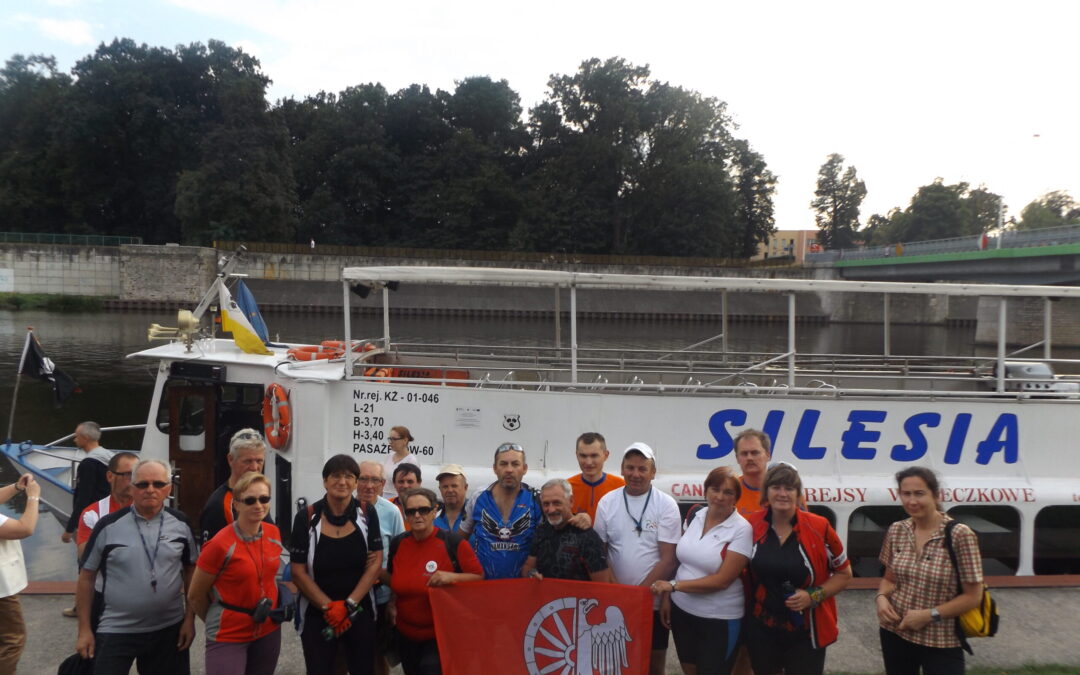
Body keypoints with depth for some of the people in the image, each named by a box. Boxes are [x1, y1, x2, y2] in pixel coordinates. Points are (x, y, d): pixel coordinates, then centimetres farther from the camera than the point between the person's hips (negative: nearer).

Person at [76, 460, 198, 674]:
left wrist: (190, 618, 1)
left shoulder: (181, 524, -1)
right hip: (116, 631, -2)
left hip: (169, 629, 2)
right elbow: (86, 577, -1)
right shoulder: (108, 526, -7)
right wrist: (84, 629, -1)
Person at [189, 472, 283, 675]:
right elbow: (195, 596, -7)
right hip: (228, 637, -5)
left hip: (269, 632, 5)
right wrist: (218, 622, 7)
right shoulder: (220, 544, -18)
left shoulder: (274, 534, -2)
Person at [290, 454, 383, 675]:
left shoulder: (367, 514, -3)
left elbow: (375, 563, -3)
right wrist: (329, 607, -11)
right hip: (317, 615, -1)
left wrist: (349, 604, -11)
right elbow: (298, 572, -6)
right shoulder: (307, 517, -8)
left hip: (360, 613, 1)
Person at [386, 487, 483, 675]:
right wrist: (393, 602, 0)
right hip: (406, 633, 5)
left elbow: (479, 577, -10)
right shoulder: (398, 543, -1)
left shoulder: (454, 543, -16)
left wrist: (452, 577, -26)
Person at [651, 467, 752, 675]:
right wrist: (666, 596, 2)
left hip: (719, 620, -5)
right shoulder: (695, 516, 1)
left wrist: (674, 585, -20)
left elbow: (722, 580, -20)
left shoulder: (741, 529, -16)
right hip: (681, 610, 5)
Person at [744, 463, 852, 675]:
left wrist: (814, 596, -14)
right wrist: (746, 605, 0)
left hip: (806, 633, -2)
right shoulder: (752, 525, -6)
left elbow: (844, 573, -1)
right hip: (761, 630, 2)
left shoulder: (819, 528, -12)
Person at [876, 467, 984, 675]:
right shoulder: (896, 531, -1)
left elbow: (972, 596, -12)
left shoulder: (959, 535, -16)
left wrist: (929, 615, -18)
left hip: (941, 641, -5)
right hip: (895, 634, 5)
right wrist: (881, 597, -10)